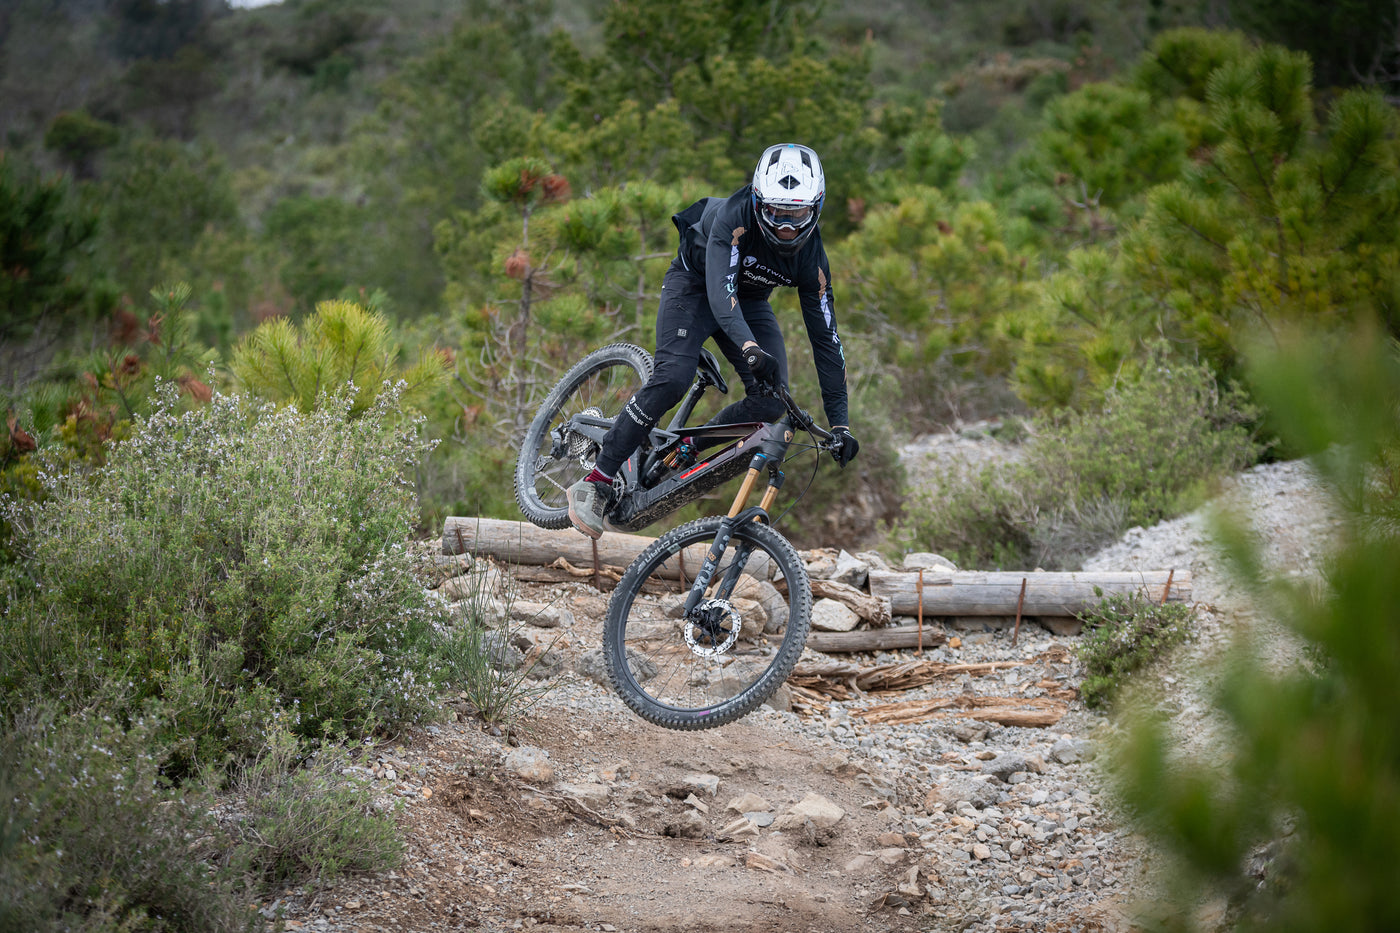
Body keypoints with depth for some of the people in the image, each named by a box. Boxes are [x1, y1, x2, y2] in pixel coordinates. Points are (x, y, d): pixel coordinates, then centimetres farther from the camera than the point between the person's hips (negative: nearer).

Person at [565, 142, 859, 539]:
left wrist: (840, 424, -19)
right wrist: (751, 350, -64)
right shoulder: (736, 216, -34)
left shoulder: (811, 256, -22)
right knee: (672, 378, -27)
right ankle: (596, 483, -20)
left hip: (749, 301, 4)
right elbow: (721, 291, -46)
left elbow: (824, 335, -17)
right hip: (696, 284, -4)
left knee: (771, 401, -17)